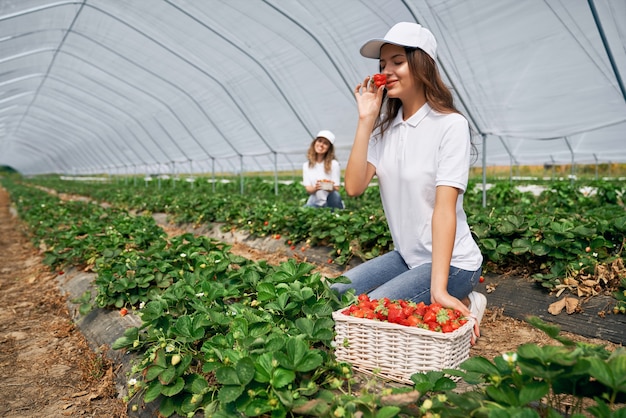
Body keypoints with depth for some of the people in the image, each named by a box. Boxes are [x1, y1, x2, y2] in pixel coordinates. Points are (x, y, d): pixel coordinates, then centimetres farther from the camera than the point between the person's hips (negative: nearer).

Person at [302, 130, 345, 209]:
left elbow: (336, 189, -5)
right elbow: (308, 189, -2)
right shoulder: (306, 165, 5)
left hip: (330, 203, -1)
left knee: (335, 194, -34)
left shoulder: (334, 164, -5)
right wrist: (315, 188, -26)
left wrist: (331, 188, -30)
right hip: (315, 203, 1)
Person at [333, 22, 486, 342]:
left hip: (452, 262, -7)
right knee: (336, 296, 0)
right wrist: (366, 120, -13)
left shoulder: (450, 124, -15)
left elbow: (444, 208, -23)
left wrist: (438, 289, -28)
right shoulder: (385, 126, 3)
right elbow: (354, 186, -9)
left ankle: (459, 306, 3)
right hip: (406, 256, 7)